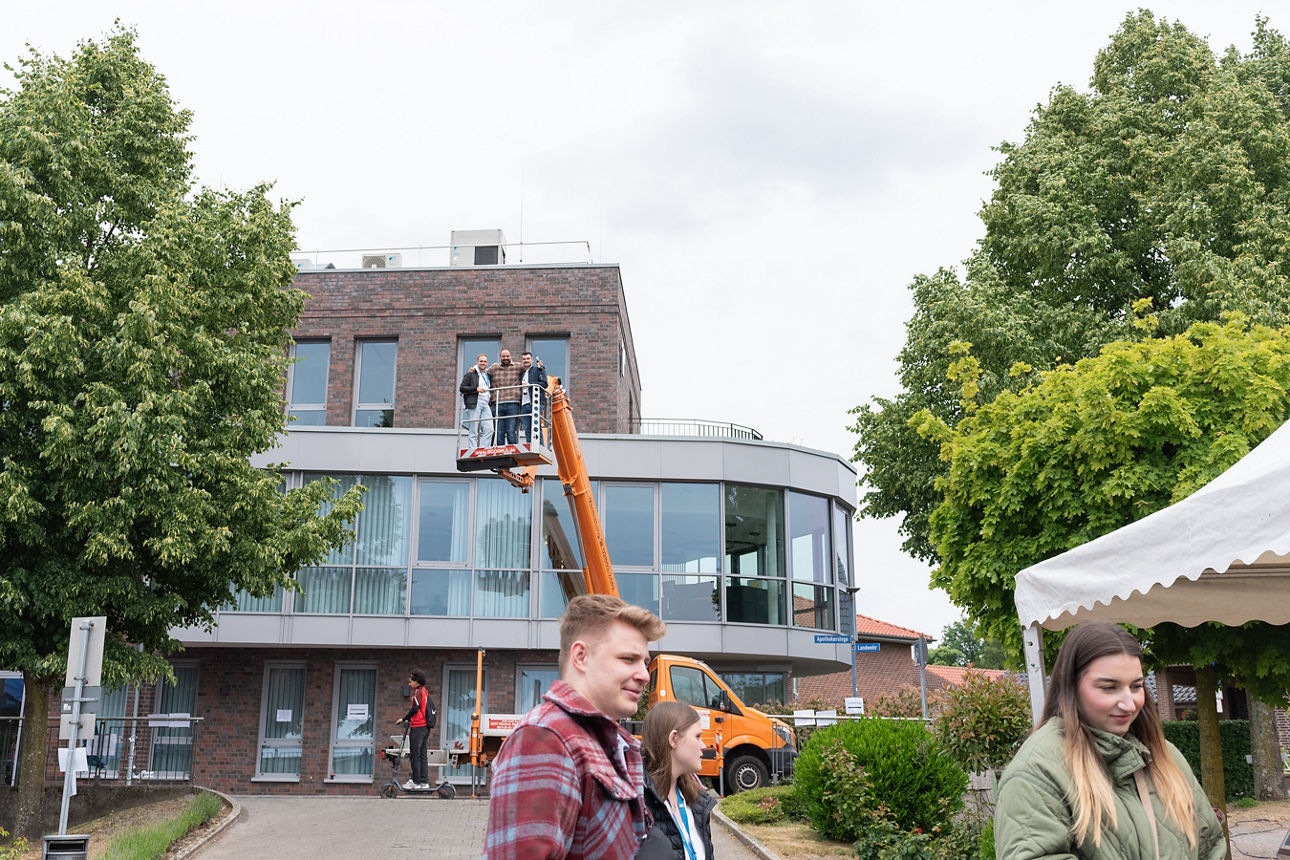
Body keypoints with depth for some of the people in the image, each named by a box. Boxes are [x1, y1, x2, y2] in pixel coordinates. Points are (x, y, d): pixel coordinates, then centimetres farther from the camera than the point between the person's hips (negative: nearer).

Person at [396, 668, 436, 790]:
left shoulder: (418, 692, -9)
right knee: (422, 754, 10)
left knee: (415, 754, -5)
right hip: (426, 726, 9)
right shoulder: (425, 692, 18)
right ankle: (424, 781, 9)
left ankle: (416, 781, -4)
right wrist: (410, 720, 19)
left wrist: (404, 719, -6)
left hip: (418, 727, -9)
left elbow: (415, 708, -17)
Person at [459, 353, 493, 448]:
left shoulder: (488, 374, 21)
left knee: (489, 429, -8)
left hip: (486, 405, 5)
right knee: (473, 431, -6)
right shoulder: (471, 373, 4)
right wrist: (476, 389, -14)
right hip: (474, 404, -5)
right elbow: (461, 388, -4)